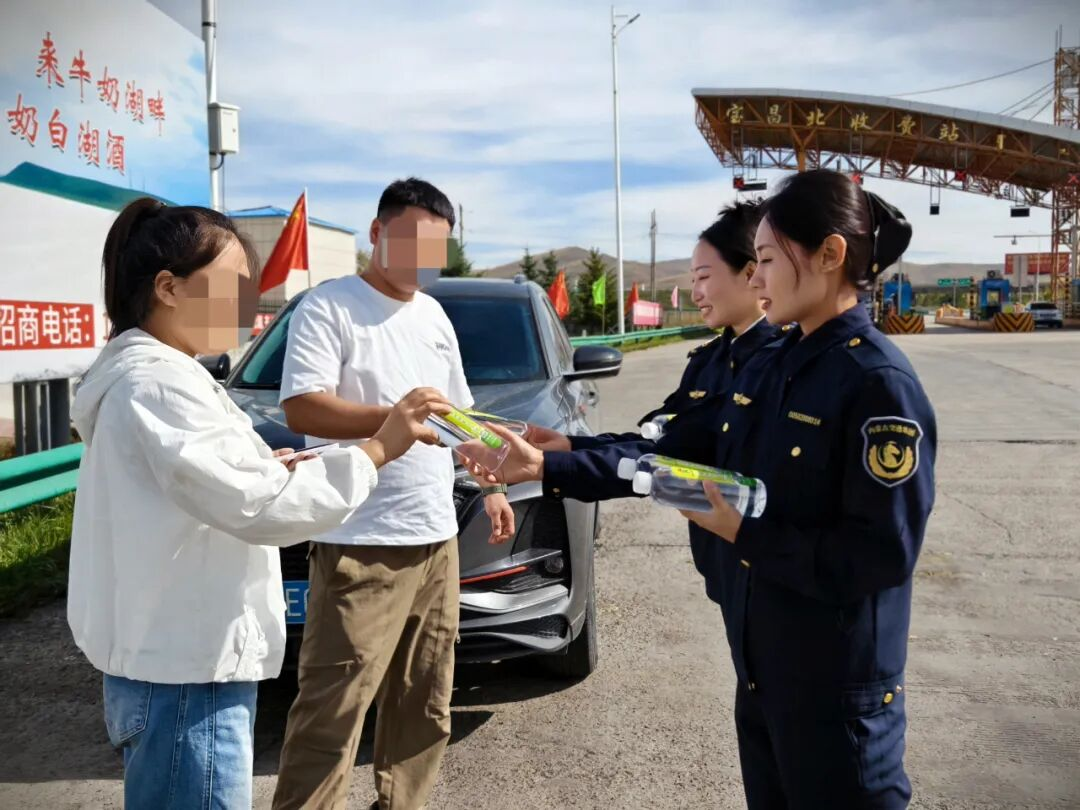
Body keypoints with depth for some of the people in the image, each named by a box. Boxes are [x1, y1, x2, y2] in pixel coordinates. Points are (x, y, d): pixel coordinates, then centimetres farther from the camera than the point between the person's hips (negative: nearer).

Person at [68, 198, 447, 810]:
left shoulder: (142, 373, 14)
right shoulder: (159, 383, -20)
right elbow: (262, 508, -25)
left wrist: (261, 472, 4)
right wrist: (377, 450, -21)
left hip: (178, 662, 10)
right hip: (187, 673, -10)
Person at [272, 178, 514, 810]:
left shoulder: (434, 316, 17)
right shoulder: (328, 307, -6)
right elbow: (301, 408, -18)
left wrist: (492, 486, 17)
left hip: (438, 539, 8)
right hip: (362, 546, -7)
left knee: (425, 705, 16)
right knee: (332, 713, -5)